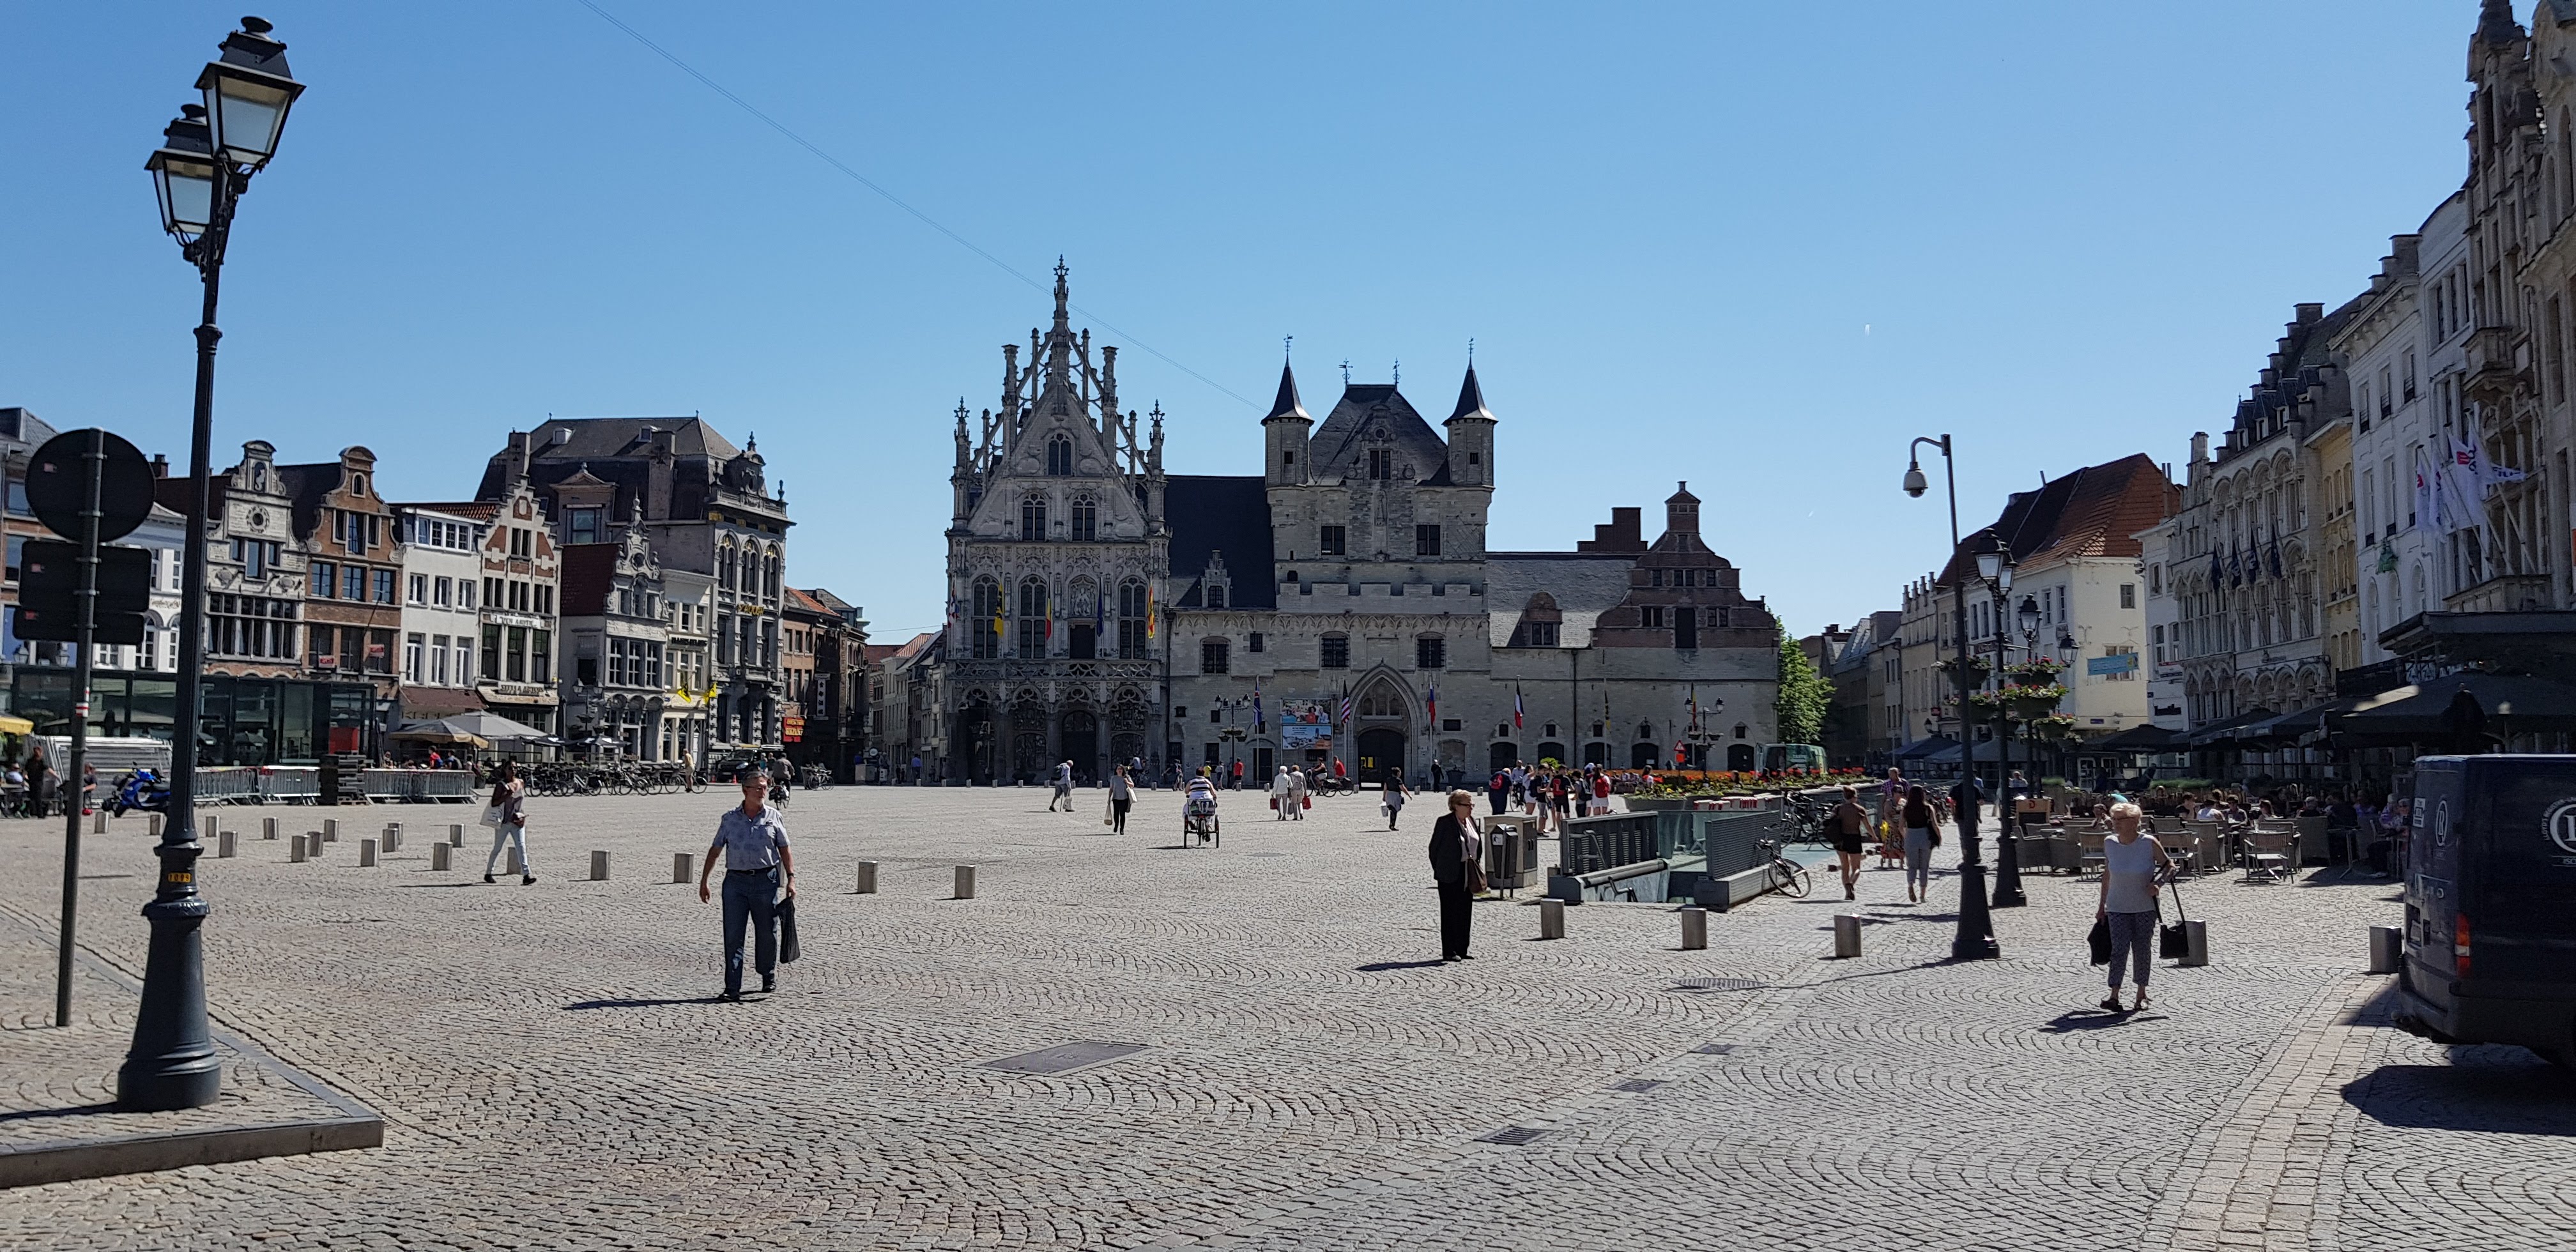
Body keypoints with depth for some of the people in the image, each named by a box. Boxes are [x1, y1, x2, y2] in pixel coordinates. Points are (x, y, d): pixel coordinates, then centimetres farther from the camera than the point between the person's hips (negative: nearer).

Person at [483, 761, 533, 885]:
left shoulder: (521, 783, 9)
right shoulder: (501, 785, -7)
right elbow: (494, 803, -12)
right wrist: (506, 796, -26)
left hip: (518, 821, 4)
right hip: (504, 822, -3)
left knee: (521, 846, -9)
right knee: (497, 848, 8)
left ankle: (526, 875, -17)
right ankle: (488, 873, 25)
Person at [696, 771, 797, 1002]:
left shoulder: (774, 817, 7)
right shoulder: (729, 819, 8)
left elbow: (785, 850, 9)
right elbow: (715, 851, 12)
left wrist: (791, 878, 1)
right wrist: (703, 881, 9)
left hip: (766, 881, 0)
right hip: (735, 881, 0)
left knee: (767, 933, 8)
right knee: (733, 935, -4)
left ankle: (769, 976, 29)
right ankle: (733, 987, -1)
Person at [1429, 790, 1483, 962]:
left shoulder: (1471, 821, 8)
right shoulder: (1444, 822, -12)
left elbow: (1478, 845, 20)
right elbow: (1434, 848, -6)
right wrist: (1439, 870, -3)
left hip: (1468, 874, 7)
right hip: (1450, 875, -7)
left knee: (1466, 912, 9)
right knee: (1450, 913, -2)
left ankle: (1461, 950, 17)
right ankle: (1449, 952, 4)